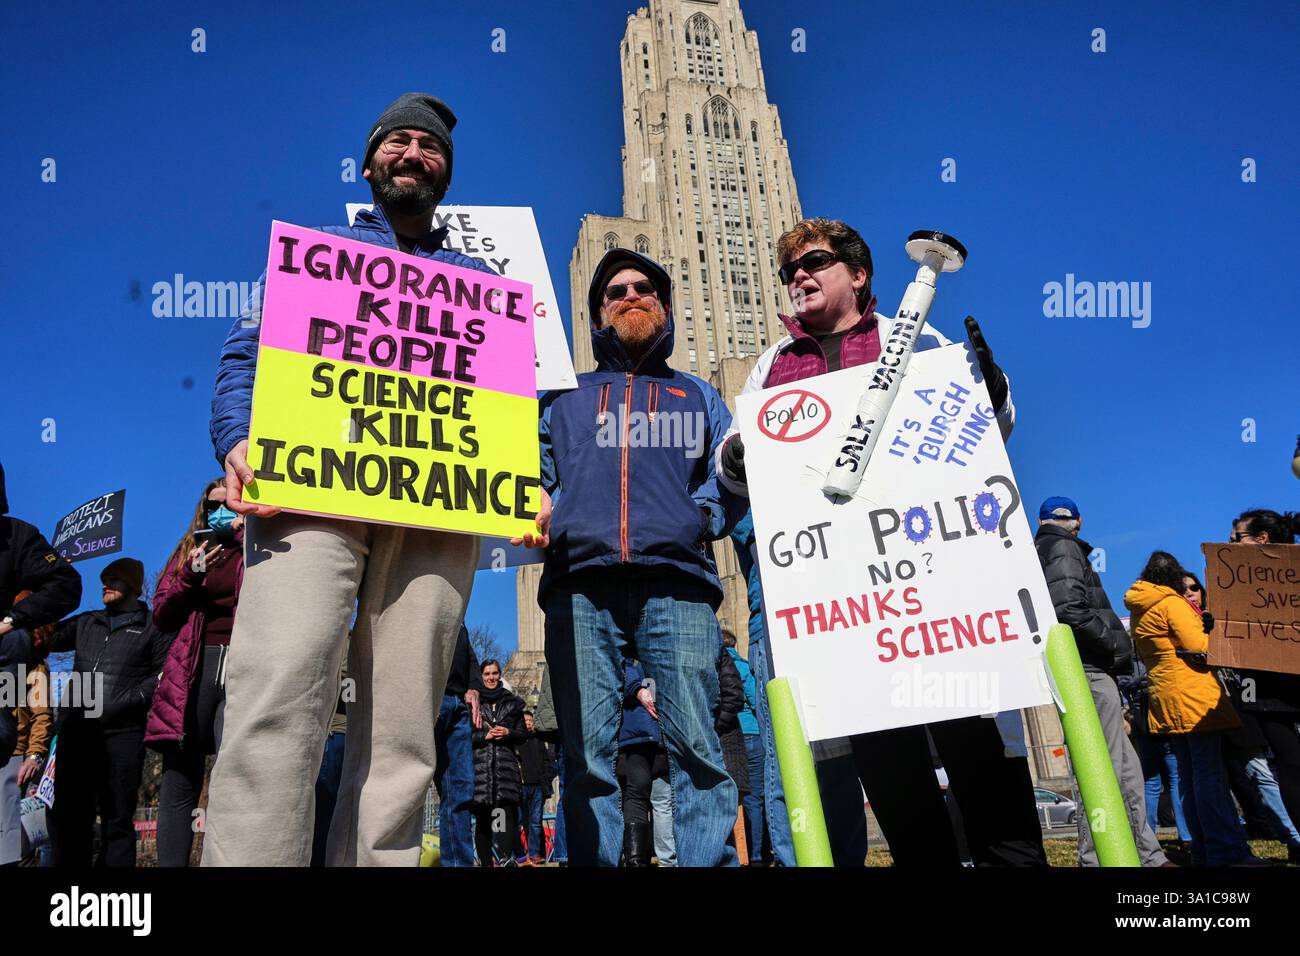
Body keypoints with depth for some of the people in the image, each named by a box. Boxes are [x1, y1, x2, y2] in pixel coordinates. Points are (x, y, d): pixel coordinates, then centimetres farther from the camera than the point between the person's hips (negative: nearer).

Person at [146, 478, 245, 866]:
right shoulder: (189, 549, 22)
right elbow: (161, 616, 15)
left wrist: (244, 533, -4)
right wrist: (190, 575, -2)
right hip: (193, 670, 3)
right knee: (179, 784, 2)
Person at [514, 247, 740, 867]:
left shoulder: (698, 397, 27)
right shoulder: (565, 396, 29)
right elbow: (534, 468, 19)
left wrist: (704, 513, -5)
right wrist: (539, 507, -3)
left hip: (676, 579, -1)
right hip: (580, 582, 1)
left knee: (696, 743, -11)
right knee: (586, 751, -4)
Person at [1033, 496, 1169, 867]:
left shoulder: (1042, 550, 21)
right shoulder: (1063, 548, -7)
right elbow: (1068, 610, -22)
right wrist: (1115, 644, -10)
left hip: (1091, 672, 10)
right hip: (1090, 671, -10)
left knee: (1127, 770, 14)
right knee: (1107, 773, -6)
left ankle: (1150, 856, 21)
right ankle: (1096, 858, -3)